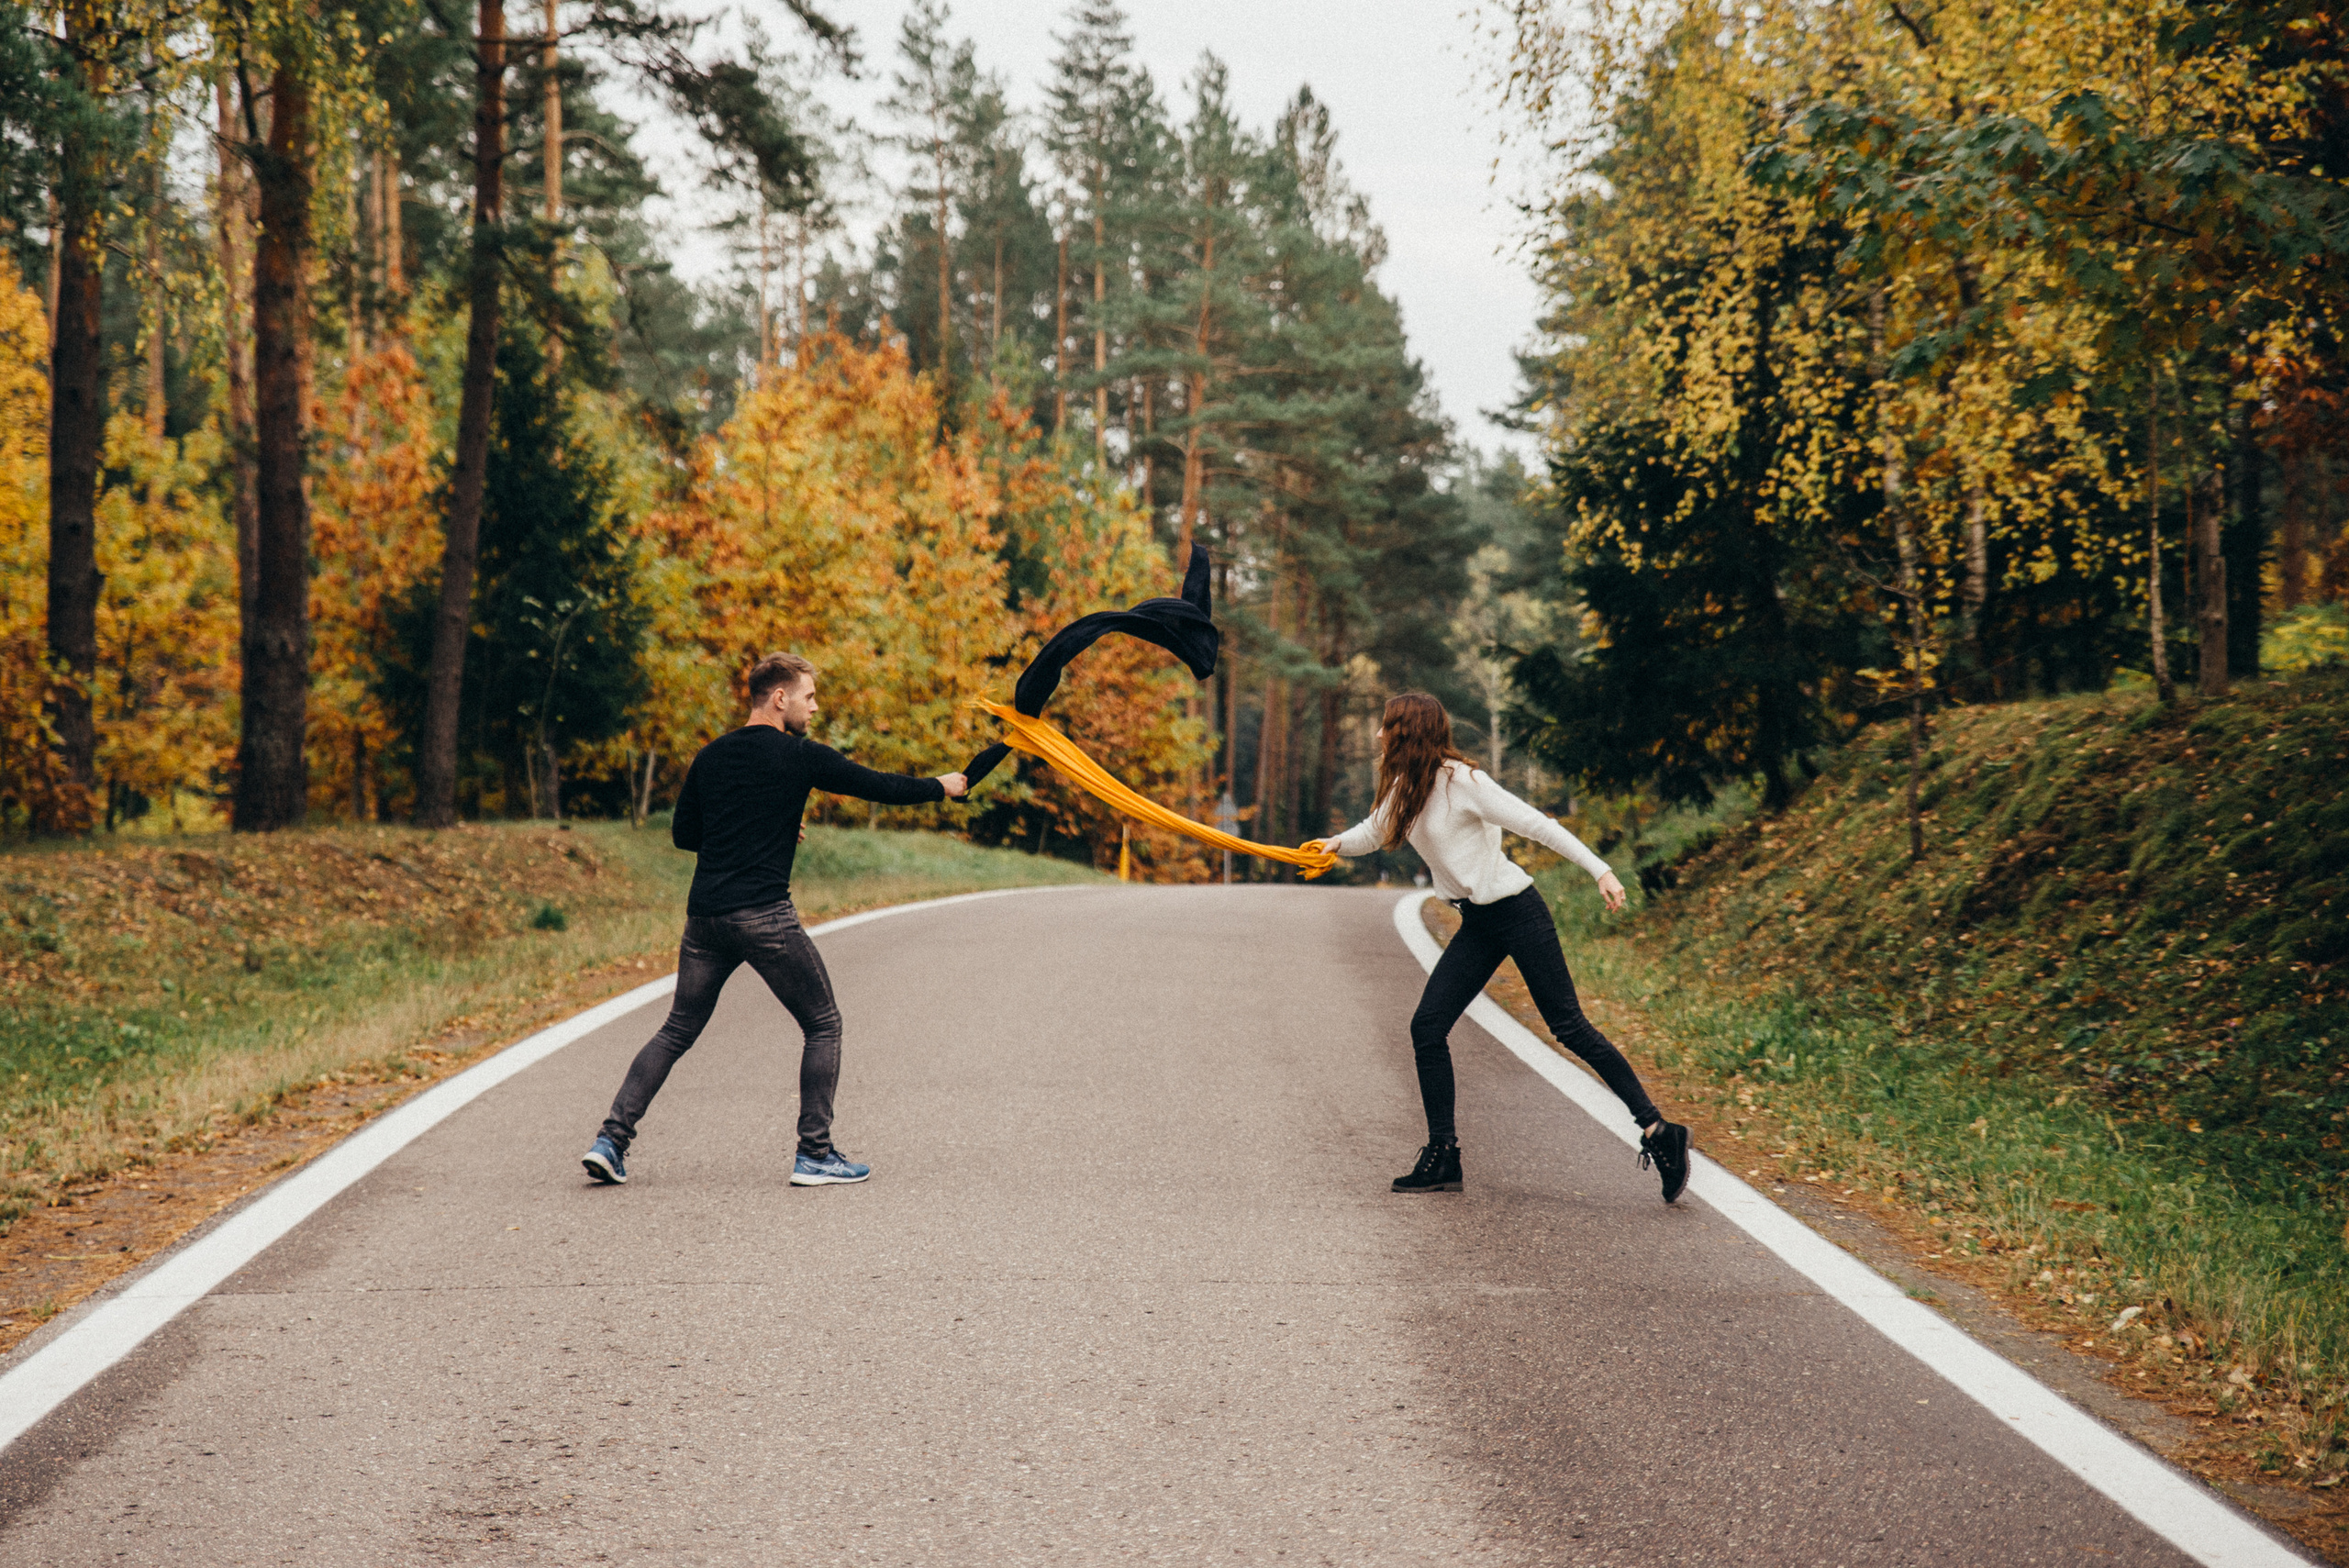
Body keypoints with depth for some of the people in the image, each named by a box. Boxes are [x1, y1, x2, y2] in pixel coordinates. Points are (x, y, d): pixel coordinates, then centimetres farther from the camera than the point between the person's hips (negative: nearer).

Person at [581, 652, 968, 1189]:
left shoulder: (711, 757, 12)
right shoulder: (799, 756, -4)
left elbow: (682, 833, 18)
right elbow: (878, 786, 2)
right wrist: (940, 787, 17)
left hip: (704, 916, 6)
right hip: (763, 917, -6)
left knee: (678, 1031, 15)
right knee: (822, 1025, 9)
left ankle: (611, 1139, 4)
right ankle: (815, 1154, 6)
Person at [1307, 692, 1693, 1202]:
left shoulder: (1461, 781, -17)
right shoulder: (1403, 788, 7)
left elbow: (1536, 825, -17)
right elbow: (1372, 832, 23)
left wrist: (1600, 871, -21)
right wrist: (1338, 843, 0)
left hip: (1518, 912, -8)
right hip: (1478, 925, 8)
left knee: (1569, 1026, -8)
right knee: (1427, 1028, 0)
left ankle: (1657, 1131, -2)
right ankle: (1443, 1157, 7)